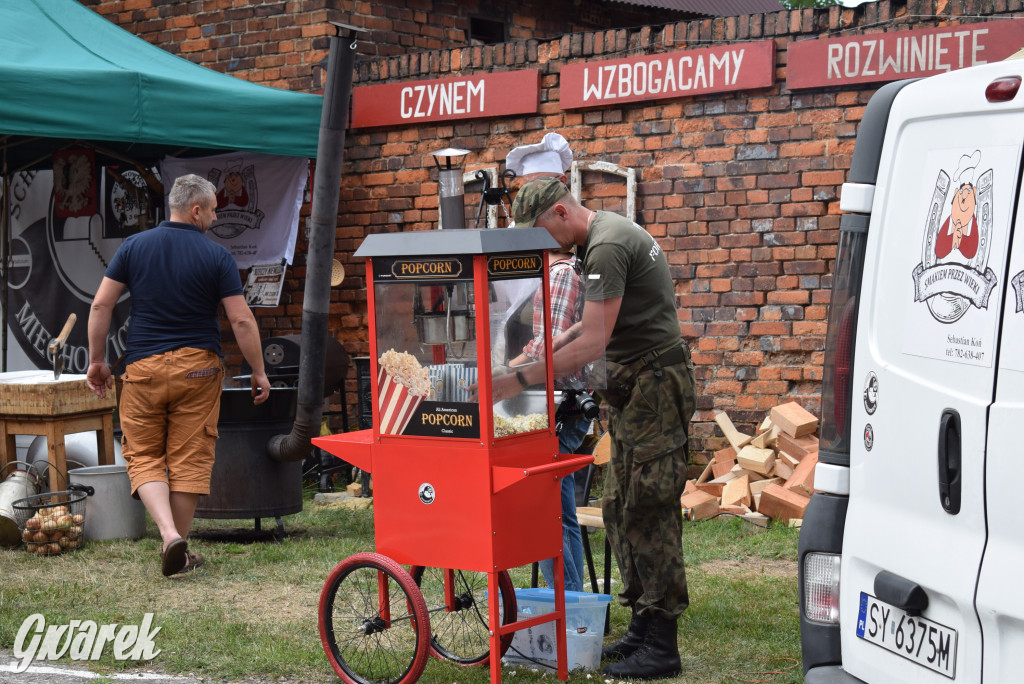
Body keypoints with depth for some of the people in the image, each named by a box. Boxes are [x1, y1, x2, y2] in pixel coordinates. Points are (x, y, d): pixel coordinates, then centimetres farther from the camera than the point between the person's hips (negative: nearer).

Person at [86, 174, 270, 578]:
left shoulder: (134, 246, 3)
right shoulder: (216, 256, -4)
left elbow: (101, 305, 0)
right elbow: (241, 321, -7)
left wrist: (96, 360, 10)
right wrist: (259, 373, 3)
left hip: (143, 367, 1)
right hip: (198, 365, -1)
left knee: (144, 457, 8)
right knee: (189, 459, 6)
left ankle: (169, 533, -15)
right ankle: (179, 552, 12)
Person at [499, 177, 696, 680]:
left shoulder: (607, 247, -18)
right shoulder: (608, 233, 15)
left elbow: (593, 344, -22)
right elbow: (599, 323, 25)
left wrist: (520, 380, -19)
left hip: (654, 387, -11)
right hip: (635, 389, 11)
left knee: (648, 511, -9)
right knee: (620, 508, 12)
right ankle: (642, 626, 19)